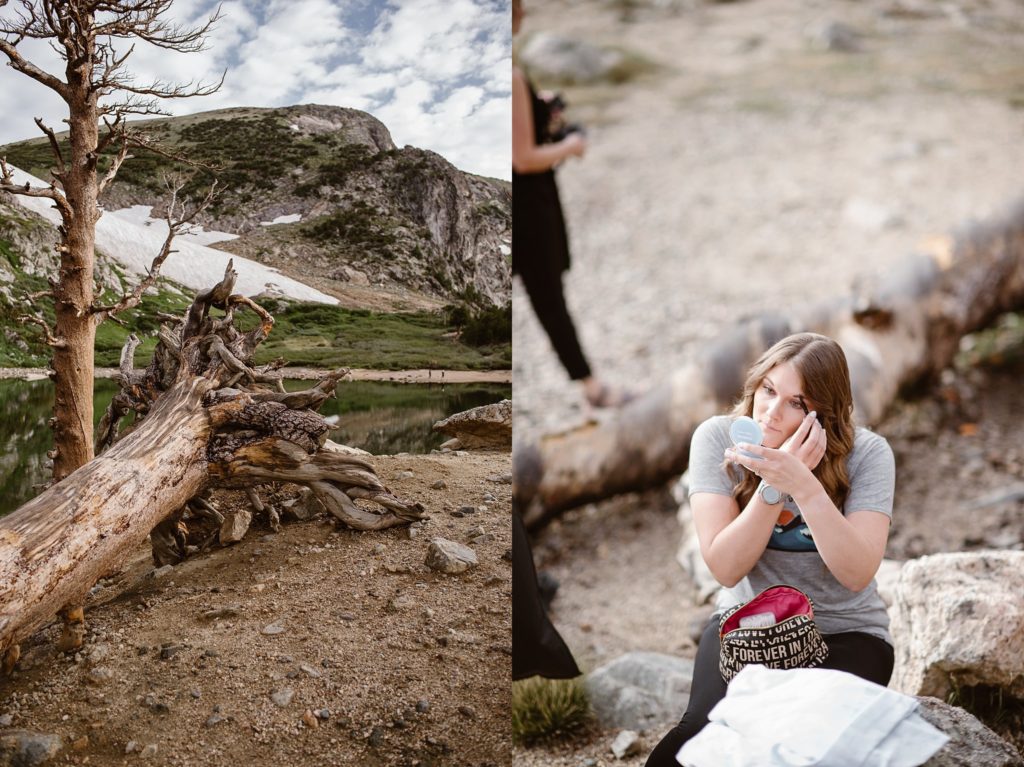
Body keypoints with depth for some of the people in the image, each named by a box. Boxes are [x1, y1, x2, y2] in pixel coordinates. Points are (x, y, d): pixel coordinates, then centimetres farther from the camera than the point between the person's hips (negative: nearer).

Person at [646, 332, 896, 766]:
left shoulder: (866, 453, -14)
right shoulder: (718, 438, -12)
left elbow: (858, 575, -25)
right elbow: (726, 569, -18)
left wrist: (803, 486, -37)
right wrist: (773, 486, -31)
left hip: (845, 632, 0)